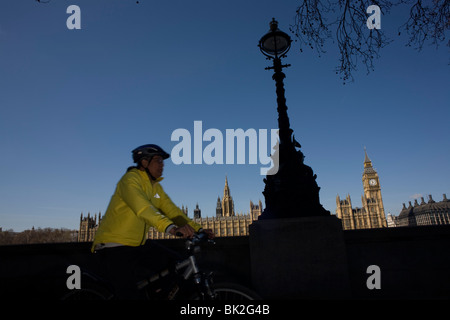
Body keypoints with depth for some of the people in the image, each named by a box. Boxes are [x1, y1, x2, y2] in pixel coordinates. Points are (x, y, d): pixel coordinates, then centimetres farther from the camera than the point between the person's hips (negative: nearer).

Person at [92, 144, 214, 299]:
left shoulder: (156, 187, 9)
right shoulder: (130, 180, -18)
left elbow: (171, 209, 3)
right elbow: (142, 207, -36)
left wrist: (198, 229, -9)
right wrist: (170, 227, -50)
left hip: (139, 244, 8)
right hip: (115, 245, -8)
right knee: (130, 293, -13)